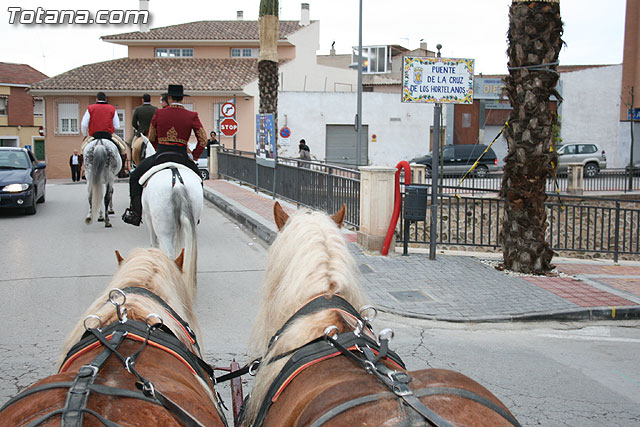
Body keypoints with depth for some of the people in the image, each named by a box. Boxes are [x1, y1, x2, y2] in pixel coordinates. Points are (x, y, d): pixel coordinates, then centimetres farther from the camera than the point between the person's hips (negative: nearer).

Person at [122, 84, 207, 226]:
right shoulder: (192, 116, -1)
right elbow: (203, 140, 0)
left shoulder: (159, 113, 1)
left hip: (160, 156, -1)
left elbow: (151, 138, 11)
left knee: (135, 177, 20)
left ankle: (135, 214, 12)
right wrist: (194, 157, 10)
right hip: (181, 158, 1)